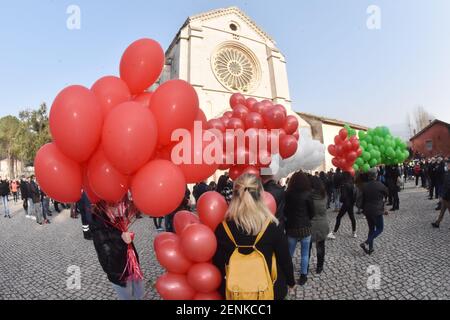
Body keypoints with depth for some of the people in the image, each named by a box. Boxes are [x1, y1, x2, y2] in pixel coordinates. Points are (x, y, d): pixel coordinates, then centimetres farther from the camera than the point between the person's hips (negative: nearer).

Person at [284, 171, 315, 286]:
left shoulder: (287, 194, -8)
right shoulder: (307, 195, -14)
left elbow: (284, 210, 3)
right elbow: (312, 212, -2)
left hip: (291, 228, 2)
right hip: (305, 228, -2)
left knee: (289, 253, 16)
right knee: (305, 254, 14)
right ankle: (303, 276, 22)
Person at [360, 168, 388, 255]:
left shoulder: (365, 186, 0)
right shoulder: (380, 185, -14)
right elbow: (387, 192, 4)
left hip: (367, 211, 5)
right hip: (377, 211, -5)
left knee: (371, 229, 16)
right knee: (379, 229, 7)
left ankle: (370, 248, 18)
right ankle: (366, 243, -8)